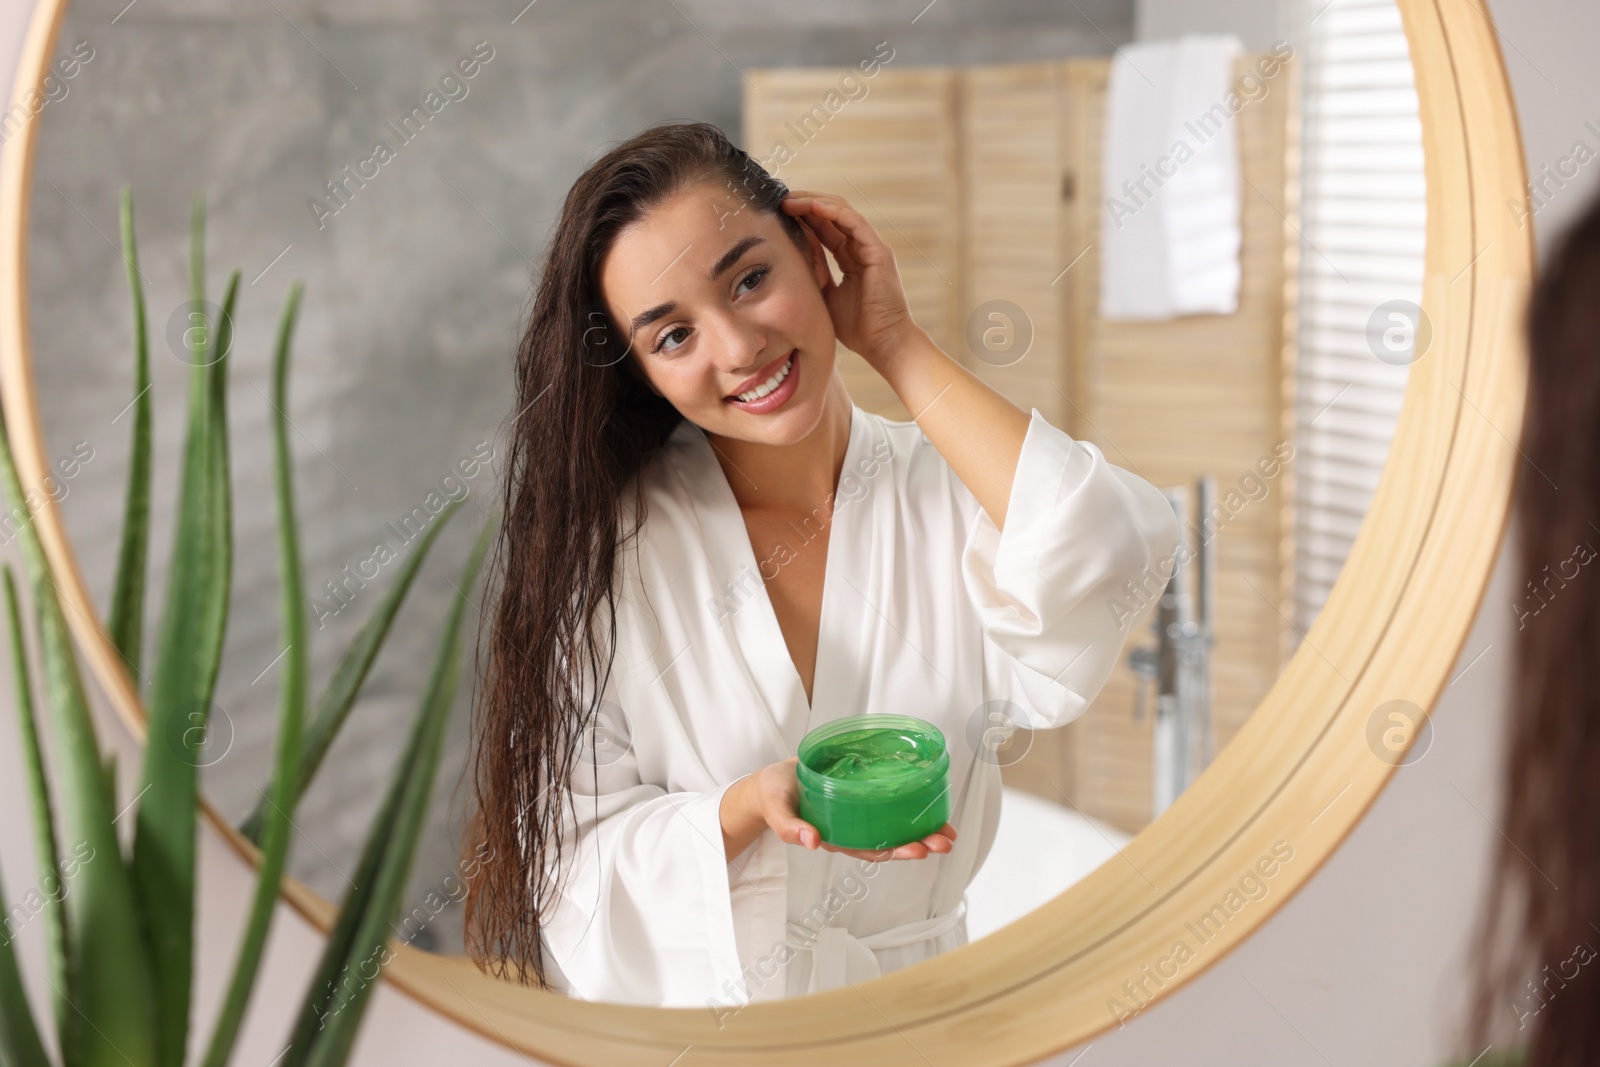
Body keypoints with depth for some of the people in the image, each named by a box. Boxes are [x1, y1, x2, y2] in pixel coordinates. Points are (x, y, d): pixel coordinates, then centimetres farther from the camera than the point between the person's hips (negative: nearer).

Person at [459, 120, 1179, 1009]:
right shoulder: (604, 540, -5)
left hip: (908, 1010, 0)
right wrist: (753, 808, -24)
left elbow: (1102, 564, -25)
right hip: (671, 1016, 0)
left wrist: (897, 347, -14)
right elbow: (568, 857, -4)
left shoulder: (956, 497, -3)